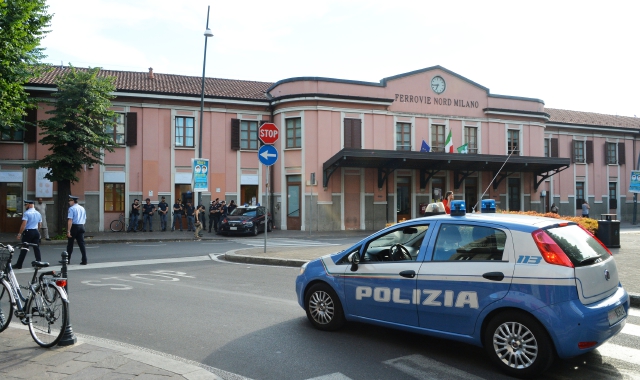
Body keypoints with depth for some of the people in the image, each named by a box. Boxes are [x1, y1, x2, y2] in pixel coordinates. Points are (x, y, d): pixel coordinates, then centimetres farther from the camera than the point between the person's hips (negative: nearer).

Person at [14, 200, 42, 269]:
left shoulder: (26, 213, -11)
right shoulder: (38, 213, 11)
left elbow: (24, 224, -18)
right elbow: (40, 225, 18)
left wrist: (20, 233, -13)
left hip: (28, 232, -6)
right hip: (36, 232, 6)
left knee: (24, 249, 0)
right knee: (36, 248, 8)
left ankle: (19, 265, 6)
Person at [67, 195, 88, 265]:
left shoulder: (71, 208, -9)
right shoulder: (82, 208, 13)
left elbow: (70, 220, -17)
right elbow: (84, 220, 16)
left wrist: (68, 231, -18)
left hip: (74, 226, -6)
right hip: (81, 226, 6)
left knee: (70, 244, 8)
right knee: (81, 243, 3)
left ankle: (67, 260, 18)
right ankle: (84, 260, -2)